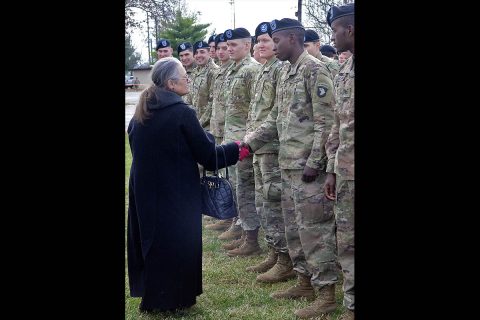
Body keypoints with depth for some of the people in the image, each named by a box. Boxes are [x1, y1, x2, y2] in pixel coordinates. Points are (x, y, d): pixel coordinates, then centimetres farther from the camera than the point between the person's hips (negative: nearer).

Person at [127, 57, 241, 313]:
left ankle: (151, 296, 30)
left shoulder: (140, 114, 3)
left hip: (144, 192, 7)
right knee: (177, 244, 8)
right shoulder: (182, 114, -17)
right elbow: (207, 155, -12)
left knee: (150, 238, 18)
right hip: (176, 195, -7)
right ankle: (173, 298, 19)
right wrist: (237, 149, 2)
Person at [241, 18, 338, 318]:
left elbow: (326, 121, -17)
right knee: (294, 226, 15)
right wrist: (248, 143, 12)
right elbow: (276, 119, 20)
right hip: (289, 164, 9)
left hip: (308, 166, -9)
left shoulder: (315, 70, -13)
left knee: (315, 227, -5)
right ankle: (305, 281, 27)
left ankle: (326, 292, 2)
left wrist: (314, 162, -20)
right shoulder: (286, 73, 15)